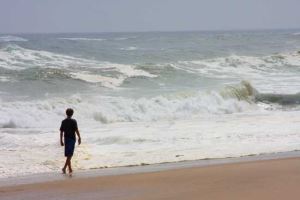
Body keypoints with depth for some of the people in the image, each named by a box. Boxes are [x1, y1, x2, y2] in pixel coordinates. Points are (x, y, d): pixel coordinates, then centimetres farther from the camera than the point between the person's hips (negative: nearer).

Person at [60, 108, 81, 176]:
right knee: (69, 155, -2)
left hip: (66, 139, 4)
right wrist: (79, 138, -4)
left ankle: (70, 169, 11)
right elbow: (76, 130, -13)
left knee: (69, 155, 11)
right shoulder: (73, 121, -9)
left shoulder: (63, 121, 3)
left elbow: (61, 132, 5)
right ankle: (64, 168, -9)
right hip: (72, 139, -4)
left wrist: (61, 140, 11)